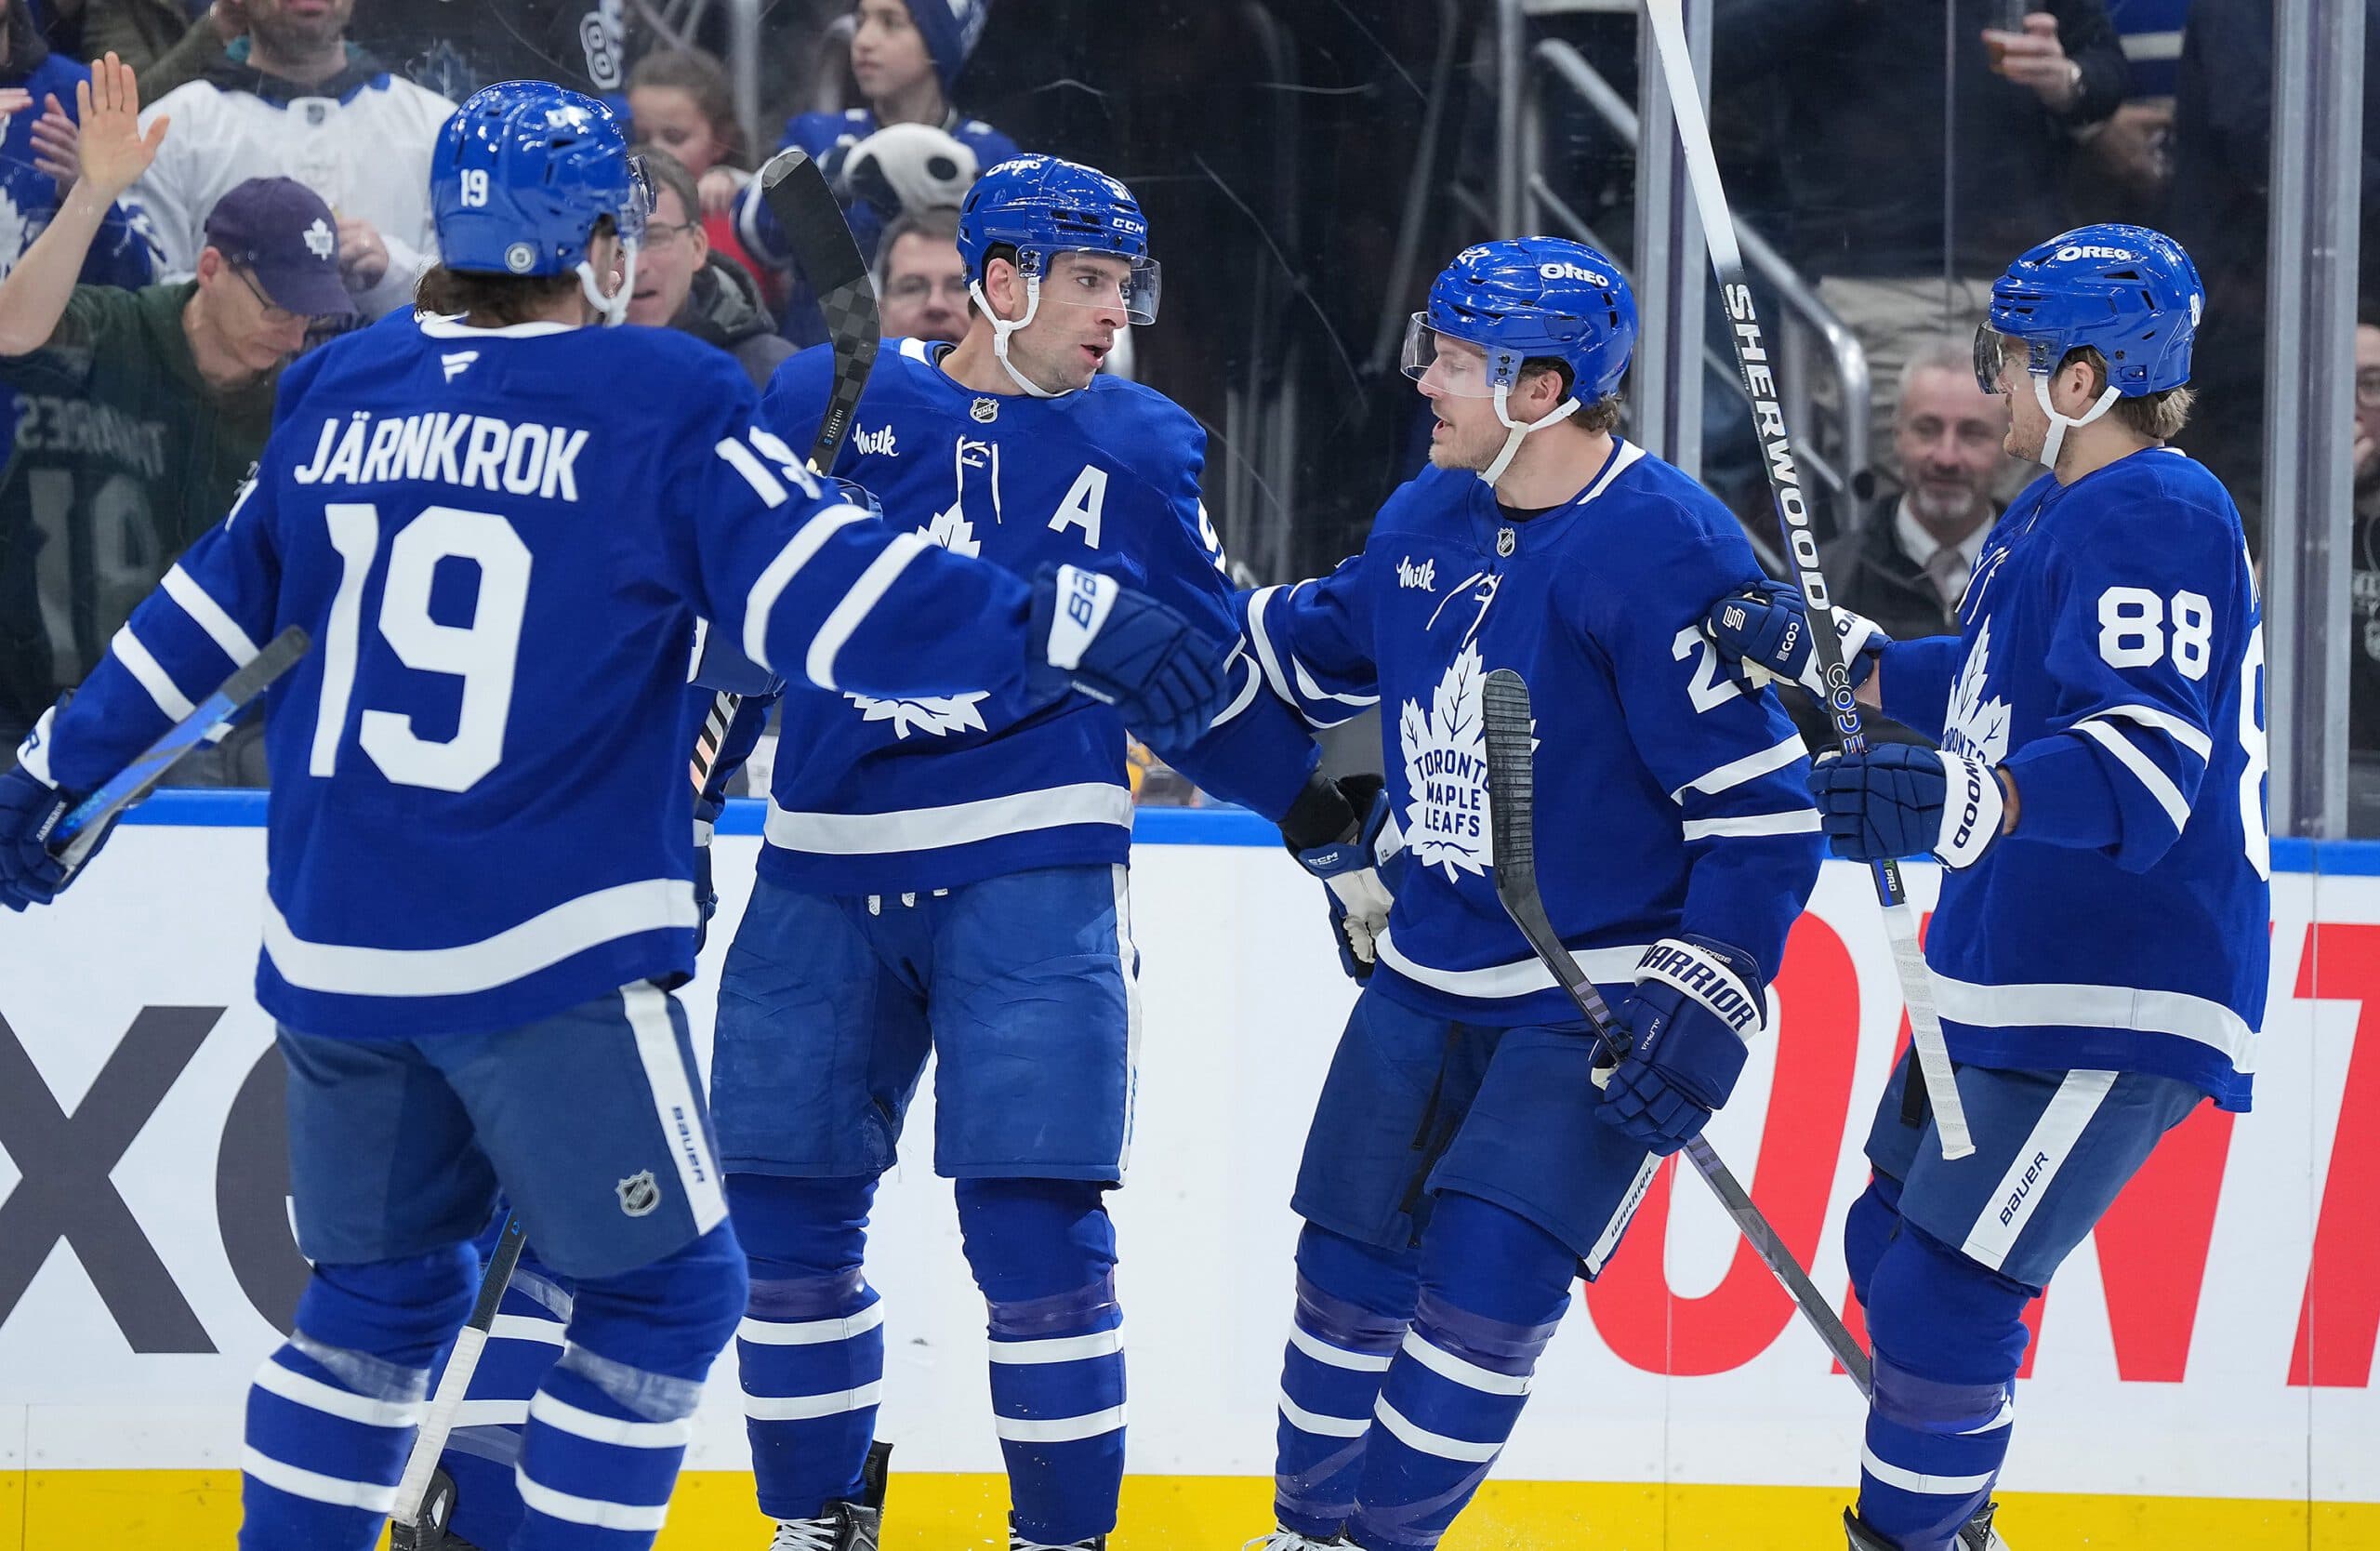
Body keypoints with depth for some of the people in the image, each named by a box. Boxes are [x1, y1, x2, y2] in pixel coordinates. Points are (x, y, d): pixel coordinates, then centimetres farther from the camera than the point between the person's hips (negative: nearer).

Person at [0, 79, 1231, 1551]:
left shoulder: (338, 394, 8)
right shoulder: (662, 404, -7)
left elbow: (207, 615, 17)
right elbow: (836, 599, -15)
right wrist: (1067, 625, -12)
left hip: (334, 954, 6)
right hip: (550, 956, -6)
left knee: (383, 1292, 19)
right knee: (664, 1292, 8)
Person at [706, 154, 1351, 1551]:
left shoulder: (1138, 450, 5)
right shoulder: (827, 403, 2)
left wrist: (1321, 817, 13)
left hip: (1031, 873, -1)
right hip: (829, 872, 1)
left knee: (1033, 1221, -9)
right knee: (787, 1211, 6)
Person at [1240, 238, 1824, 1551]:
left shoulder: (1666, 554, -20)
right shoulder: (1427, 521, 3)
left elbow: (1761, 811, -20)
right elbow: (1312, 651, 25)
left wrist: (1699, 1011, -23)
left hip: (1599, 1004, -7)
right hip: (1427, 974, 7)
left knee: (1487, 1280, -15)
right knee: (1350, 1262, 10)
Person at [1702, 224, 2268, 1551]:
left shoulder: (2158, 518, -19)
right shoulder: (2056, 516, 14)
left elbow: (2144, 771, -30)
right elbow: (1984, 687, 26)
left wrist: (1963, 801, -44)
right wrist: (1817, 653, 17)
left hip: (2119, 999, -11)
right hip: (2010, 971, 11)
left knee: (1945, 1292, -13)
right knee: (1897, 1243, 19)